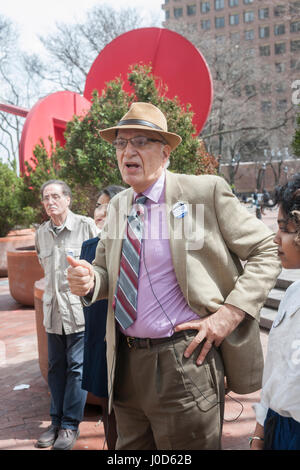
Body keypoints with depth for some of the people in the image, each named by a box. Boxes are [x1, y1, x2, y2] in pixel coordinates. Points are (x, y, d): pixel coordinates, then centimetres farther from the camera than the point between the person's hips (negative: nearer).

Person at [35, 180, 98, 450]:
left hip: (80, 308, -5)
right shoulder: (42, 233, 9)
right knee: (56, 367, 13)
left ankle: (70, 425, 13)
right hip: (53, 309, 6)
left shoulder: (86, 226, -9)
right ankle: (57, 422, 26)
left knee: (77, 367, 0)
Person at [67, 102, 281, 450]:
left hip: (185, 360, -5)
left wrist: (230, 313, -16)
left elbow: (265, 252, -5)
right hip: (126, 364, 6)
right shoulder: (117, 206, 9)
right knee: (130, 446, 20)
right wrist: (89, 281, -7)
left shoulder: (206, 191, -9)